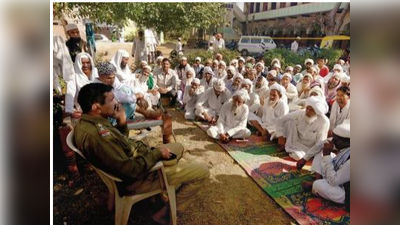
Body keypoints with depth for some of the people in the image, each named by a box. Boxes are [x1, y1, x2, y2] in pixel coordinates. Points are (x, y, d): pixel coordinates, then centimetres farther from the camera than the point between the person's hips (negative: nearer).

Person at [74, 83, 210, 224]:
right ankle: (170, 211, 10)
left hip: (137, 157, 10)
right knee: (202, 171, -6)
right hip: (137, 177, -10)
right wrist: (157, 153, -17)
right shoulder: (95, 134, -33)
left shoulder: (89, 122, -1)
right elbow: (131, 170, -30)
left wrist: (122, 122, -5)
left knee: (178, 147, 26)